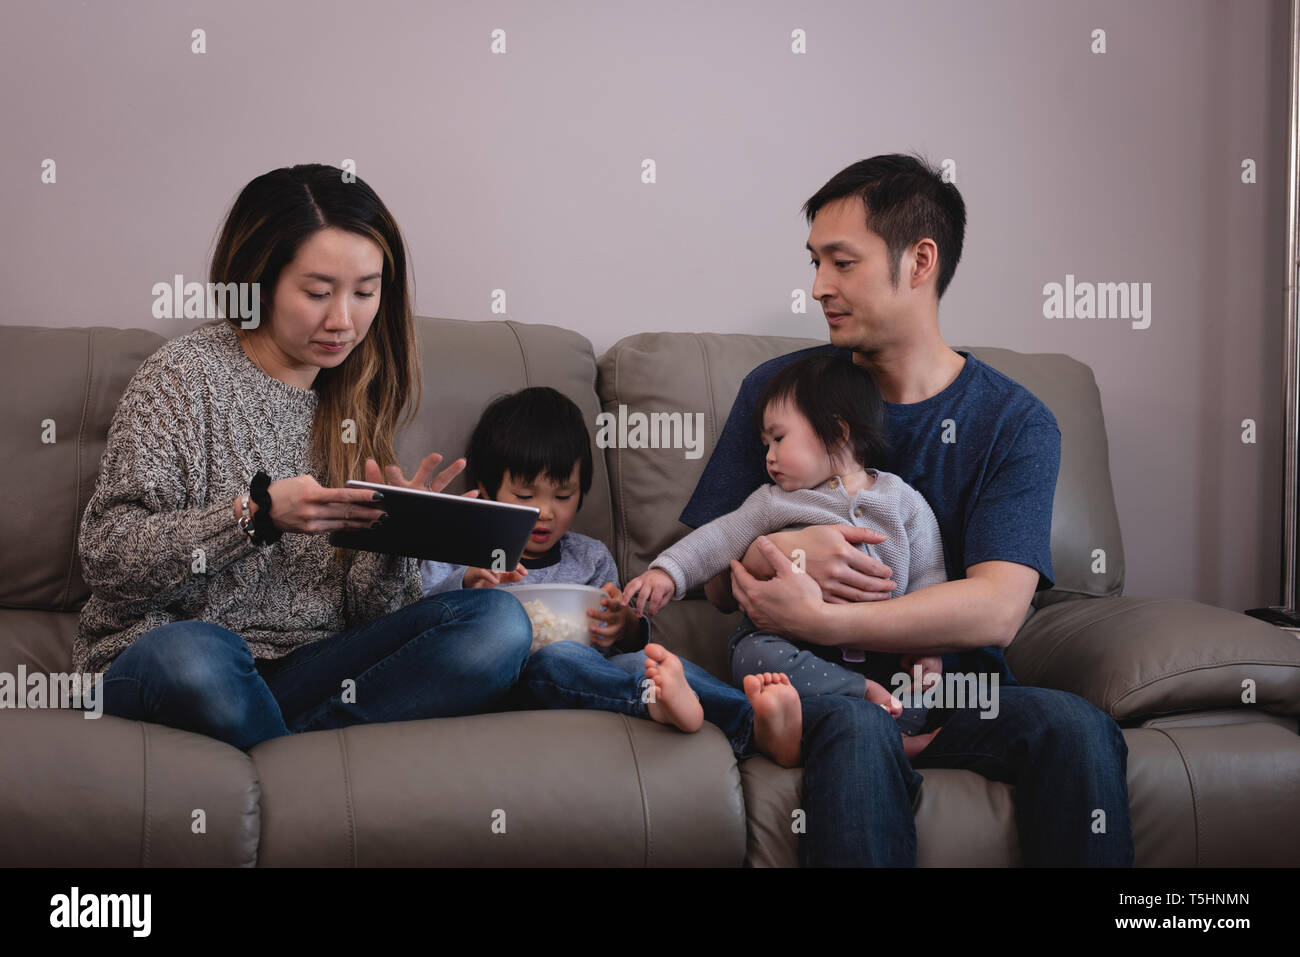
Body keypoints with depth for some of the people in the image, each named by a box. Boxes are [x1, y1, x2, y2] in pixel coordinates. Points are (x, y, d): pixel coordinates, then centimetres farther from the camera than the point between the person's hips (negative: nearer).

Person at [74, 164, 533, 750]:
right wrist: (258, 513, -22)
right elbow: (106, 556, -11)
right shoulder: (188, 373, -3)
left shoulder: (356, 400, 14)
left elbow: (367, 613, 10)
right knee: (188, 654, -41)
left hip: (307, 669, 4)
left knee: (499, 623, -17)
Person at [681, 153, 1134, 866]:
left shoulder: (1016, 424, 1)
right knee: (857, 728, -35)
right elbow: (716, 581, 6)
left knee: (1077, 727, -29)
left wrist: (819, 620, -24)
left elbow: (997, 609, -14)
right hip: (812, 681, -1)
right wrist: (778, 552, -19)